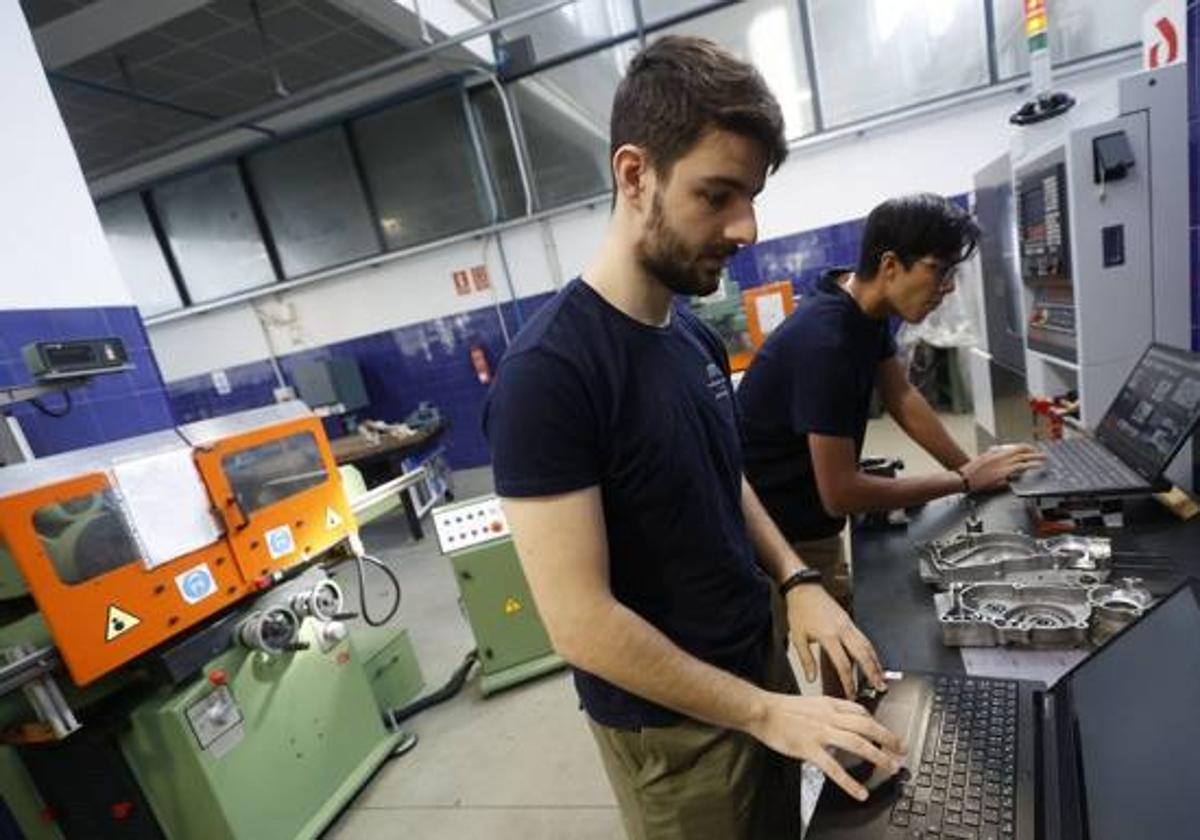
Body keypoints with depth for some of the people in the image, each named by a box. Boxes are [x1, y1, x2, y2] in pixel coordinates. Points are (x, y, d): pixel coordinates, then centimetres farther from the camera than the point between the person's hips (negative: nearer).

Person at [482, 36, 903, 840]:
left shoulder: (698, 336, -2)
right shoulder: (546, 373, -27)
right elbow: (581, 621, -26)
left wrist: (795, 580, -5)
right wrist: (764, 711, -19)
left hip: (760, 661, 7)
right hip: (671, 726, -7)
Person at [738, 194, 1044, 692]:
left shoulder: (869, 309, -2)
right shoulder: (826, 342, -31)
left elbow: (901, 398, 9)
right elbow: (840, 493, -28)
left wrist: (971, 466, -1)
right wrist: (964, 481, -18)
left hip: (815, 524, 9)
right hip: (778, 534, -9)